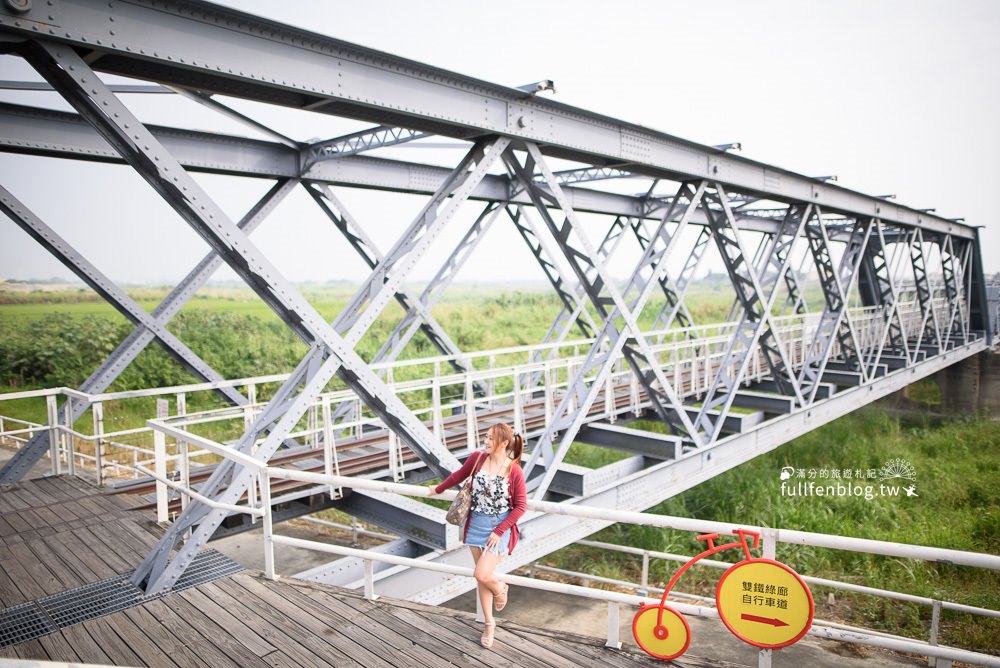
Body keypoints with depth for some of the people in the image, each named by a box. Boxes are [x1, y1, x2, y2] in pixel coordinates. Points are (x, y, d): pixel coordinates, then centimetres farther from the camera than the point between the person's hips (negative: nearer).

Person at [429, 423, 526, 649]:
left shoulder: (514, 471, -19)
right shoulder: (477, 458, -7)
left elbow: (521, 506, -12)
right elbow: (459, 475, 12)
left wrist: (499, 532, -14)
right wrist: (438, 489, 25)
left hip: (500, 529, -4)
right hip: (476, 525, 4)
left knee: (482, 575, -12)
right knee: (481, 578, 12)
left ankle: (500, 588, 25)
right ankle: (489, 623, 32)